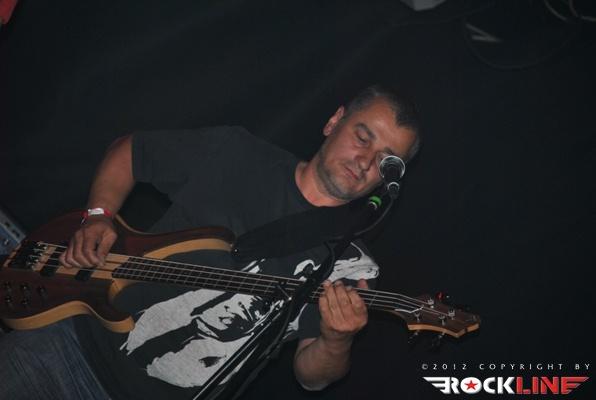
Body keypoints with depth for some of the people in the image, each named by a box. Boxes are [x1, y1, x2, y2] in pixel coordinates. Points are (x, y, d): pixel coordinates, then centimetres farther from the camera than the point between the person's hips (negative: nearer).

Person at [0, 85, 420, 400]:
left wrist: (337, 344, -25)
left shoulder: (350, 267, -1)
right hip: (84, 336, 1)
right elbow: (128, 150, 12)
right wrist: (98, 217, -4)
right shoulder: (236, 154, 2)